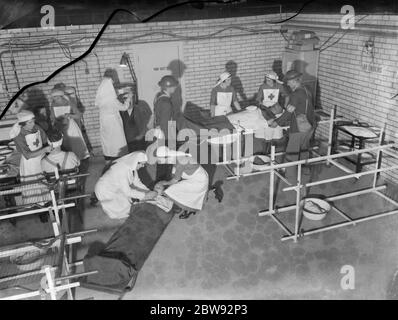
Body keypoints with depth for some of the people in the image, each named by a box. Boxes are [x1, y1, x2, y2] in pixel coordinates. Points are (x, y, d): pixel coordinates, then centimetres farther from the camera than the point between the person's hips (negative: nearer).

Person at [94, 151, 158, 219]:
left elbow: (136, 181, 1)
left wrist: (148, 191, -9)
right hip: (104, 190, -9)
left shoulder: (132, 166, -9)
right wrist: (145, 195, -28)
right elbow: (127, 191, -32)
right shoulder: (123, 170, -36)